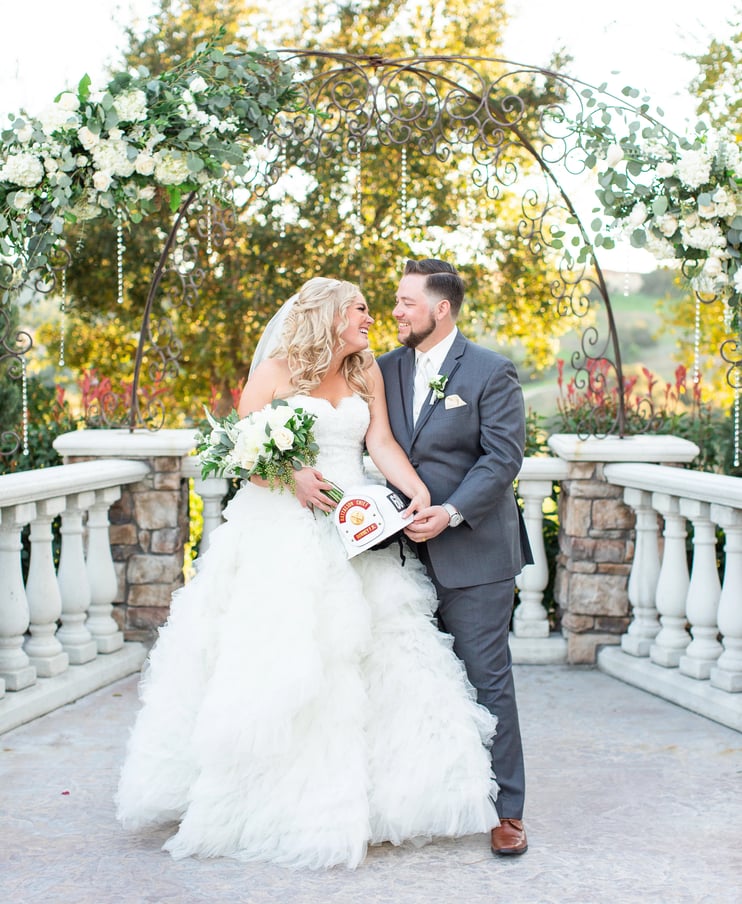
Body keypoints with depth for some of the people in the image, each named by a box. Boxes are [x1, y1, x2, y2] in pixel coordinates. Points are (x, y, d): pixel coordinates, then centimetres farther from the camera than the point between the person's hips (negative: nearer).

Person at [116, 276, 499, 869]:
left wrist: (419, 490, -14)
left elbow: (383, 443, 3)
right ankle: (272, 803, 2)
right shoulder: (277, 370, 2)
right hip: (282, 529, -4)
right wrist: (291, 479, -19)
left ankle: (349, 803, 9)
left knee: (357, 655, 0)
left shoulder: (367, 373, 13)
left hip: (353, 529, 4)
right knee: (276, 659, -7)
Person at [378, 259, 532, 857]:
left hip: (473, 550, -5)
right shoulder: (386, 370, 10)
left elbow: (503, 457, -11)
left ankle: (506, 809, 7)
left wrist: (451, 513, -19)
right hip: (407, 552, 5)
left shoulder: (491, 371, -6)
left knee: (487, 678, -1)